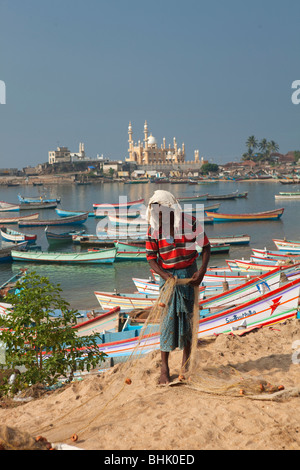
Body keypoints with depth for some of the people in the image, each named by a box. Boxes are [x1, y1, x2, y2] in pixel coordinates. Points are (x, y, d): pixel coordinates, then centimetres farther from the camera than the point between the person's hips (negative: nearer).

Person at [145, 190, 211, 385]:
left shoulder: (191, 223, -13)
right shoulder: (154, 228, -10)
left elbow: (206, 246, -3)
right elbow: (151, 258, -6)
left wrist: (202, 270, -16)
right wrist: (166, 277, -22)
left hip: (189, 273, 0)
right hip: (167, 274, 0)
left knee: (188, 316, 6)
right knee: (168, 318, -4)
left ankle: (186, 362, 21)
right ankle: (164, 368, 4)